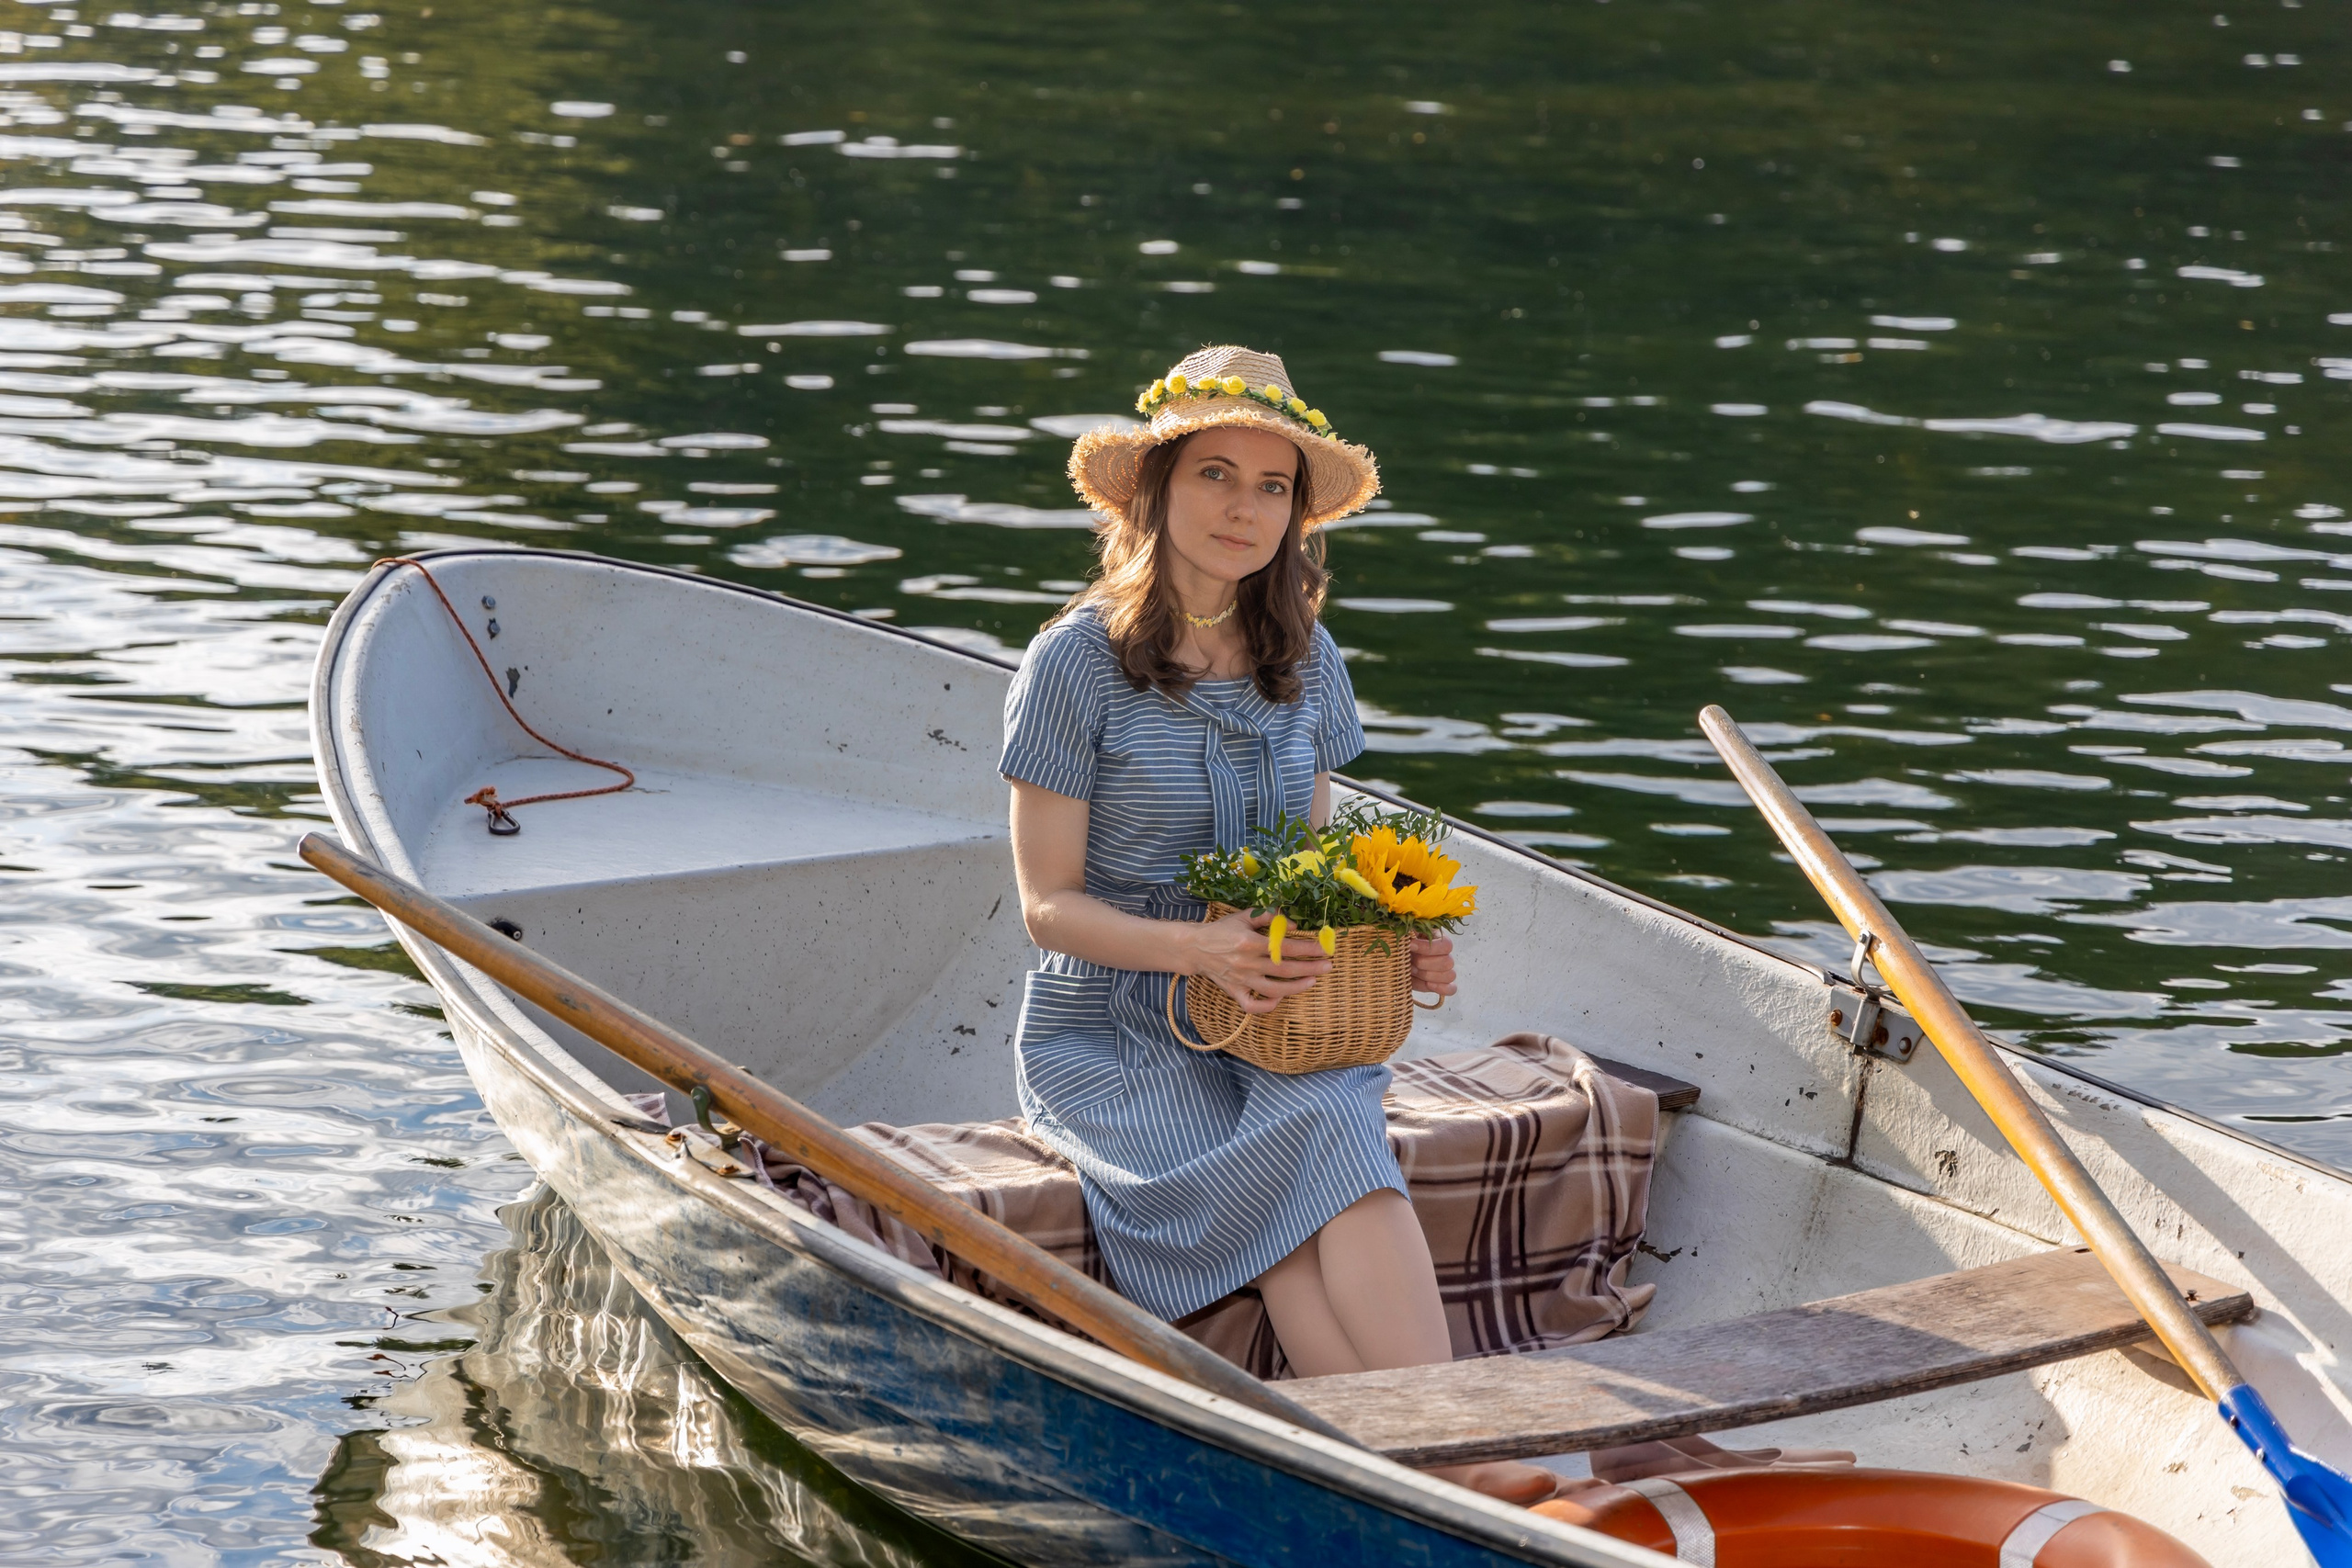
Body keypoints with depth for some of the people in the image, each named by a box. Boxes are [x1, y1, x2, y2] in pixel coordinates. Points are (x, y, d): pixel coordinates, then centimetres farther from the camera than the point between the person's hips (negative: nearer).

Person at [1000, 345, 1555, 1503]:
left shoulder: (1303, 661, 9)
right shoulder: (1077, 663, -7)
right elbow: (1049, 903, -7)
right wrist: (1200, 947, -24)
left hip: (1281, 1030, 3)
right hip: (1109, 1034, -3)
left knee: (1332, 1131, -32)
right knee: (1310, 1186, -31)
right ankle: (1450, 1469, -43)